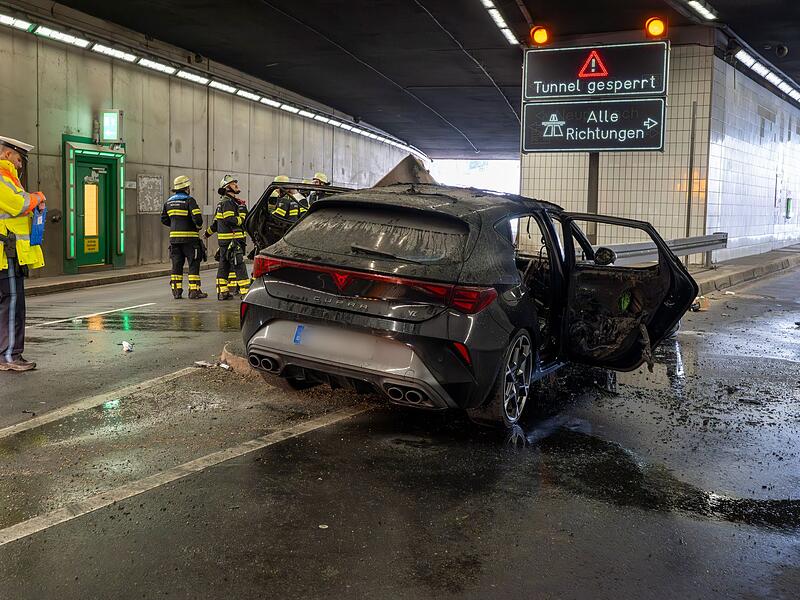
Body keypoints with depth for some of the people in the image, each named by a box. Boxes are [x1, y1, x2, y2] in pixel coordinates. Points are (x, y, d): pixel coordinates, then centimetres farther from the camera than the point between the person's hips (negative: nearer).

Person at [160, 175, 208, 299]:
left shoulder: (169, 202, 12)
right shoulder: (189, 200, -10)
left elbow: (164, 219, 17)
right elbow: (197, 218, -18)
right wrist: (198, 226, 1)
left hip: (174, 237, 6)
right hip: (189, 238, -6)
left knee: (177, 264, 10)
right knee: (193, 264, 0)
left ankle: (176, 291, 11)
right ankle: (194, 291, -3)